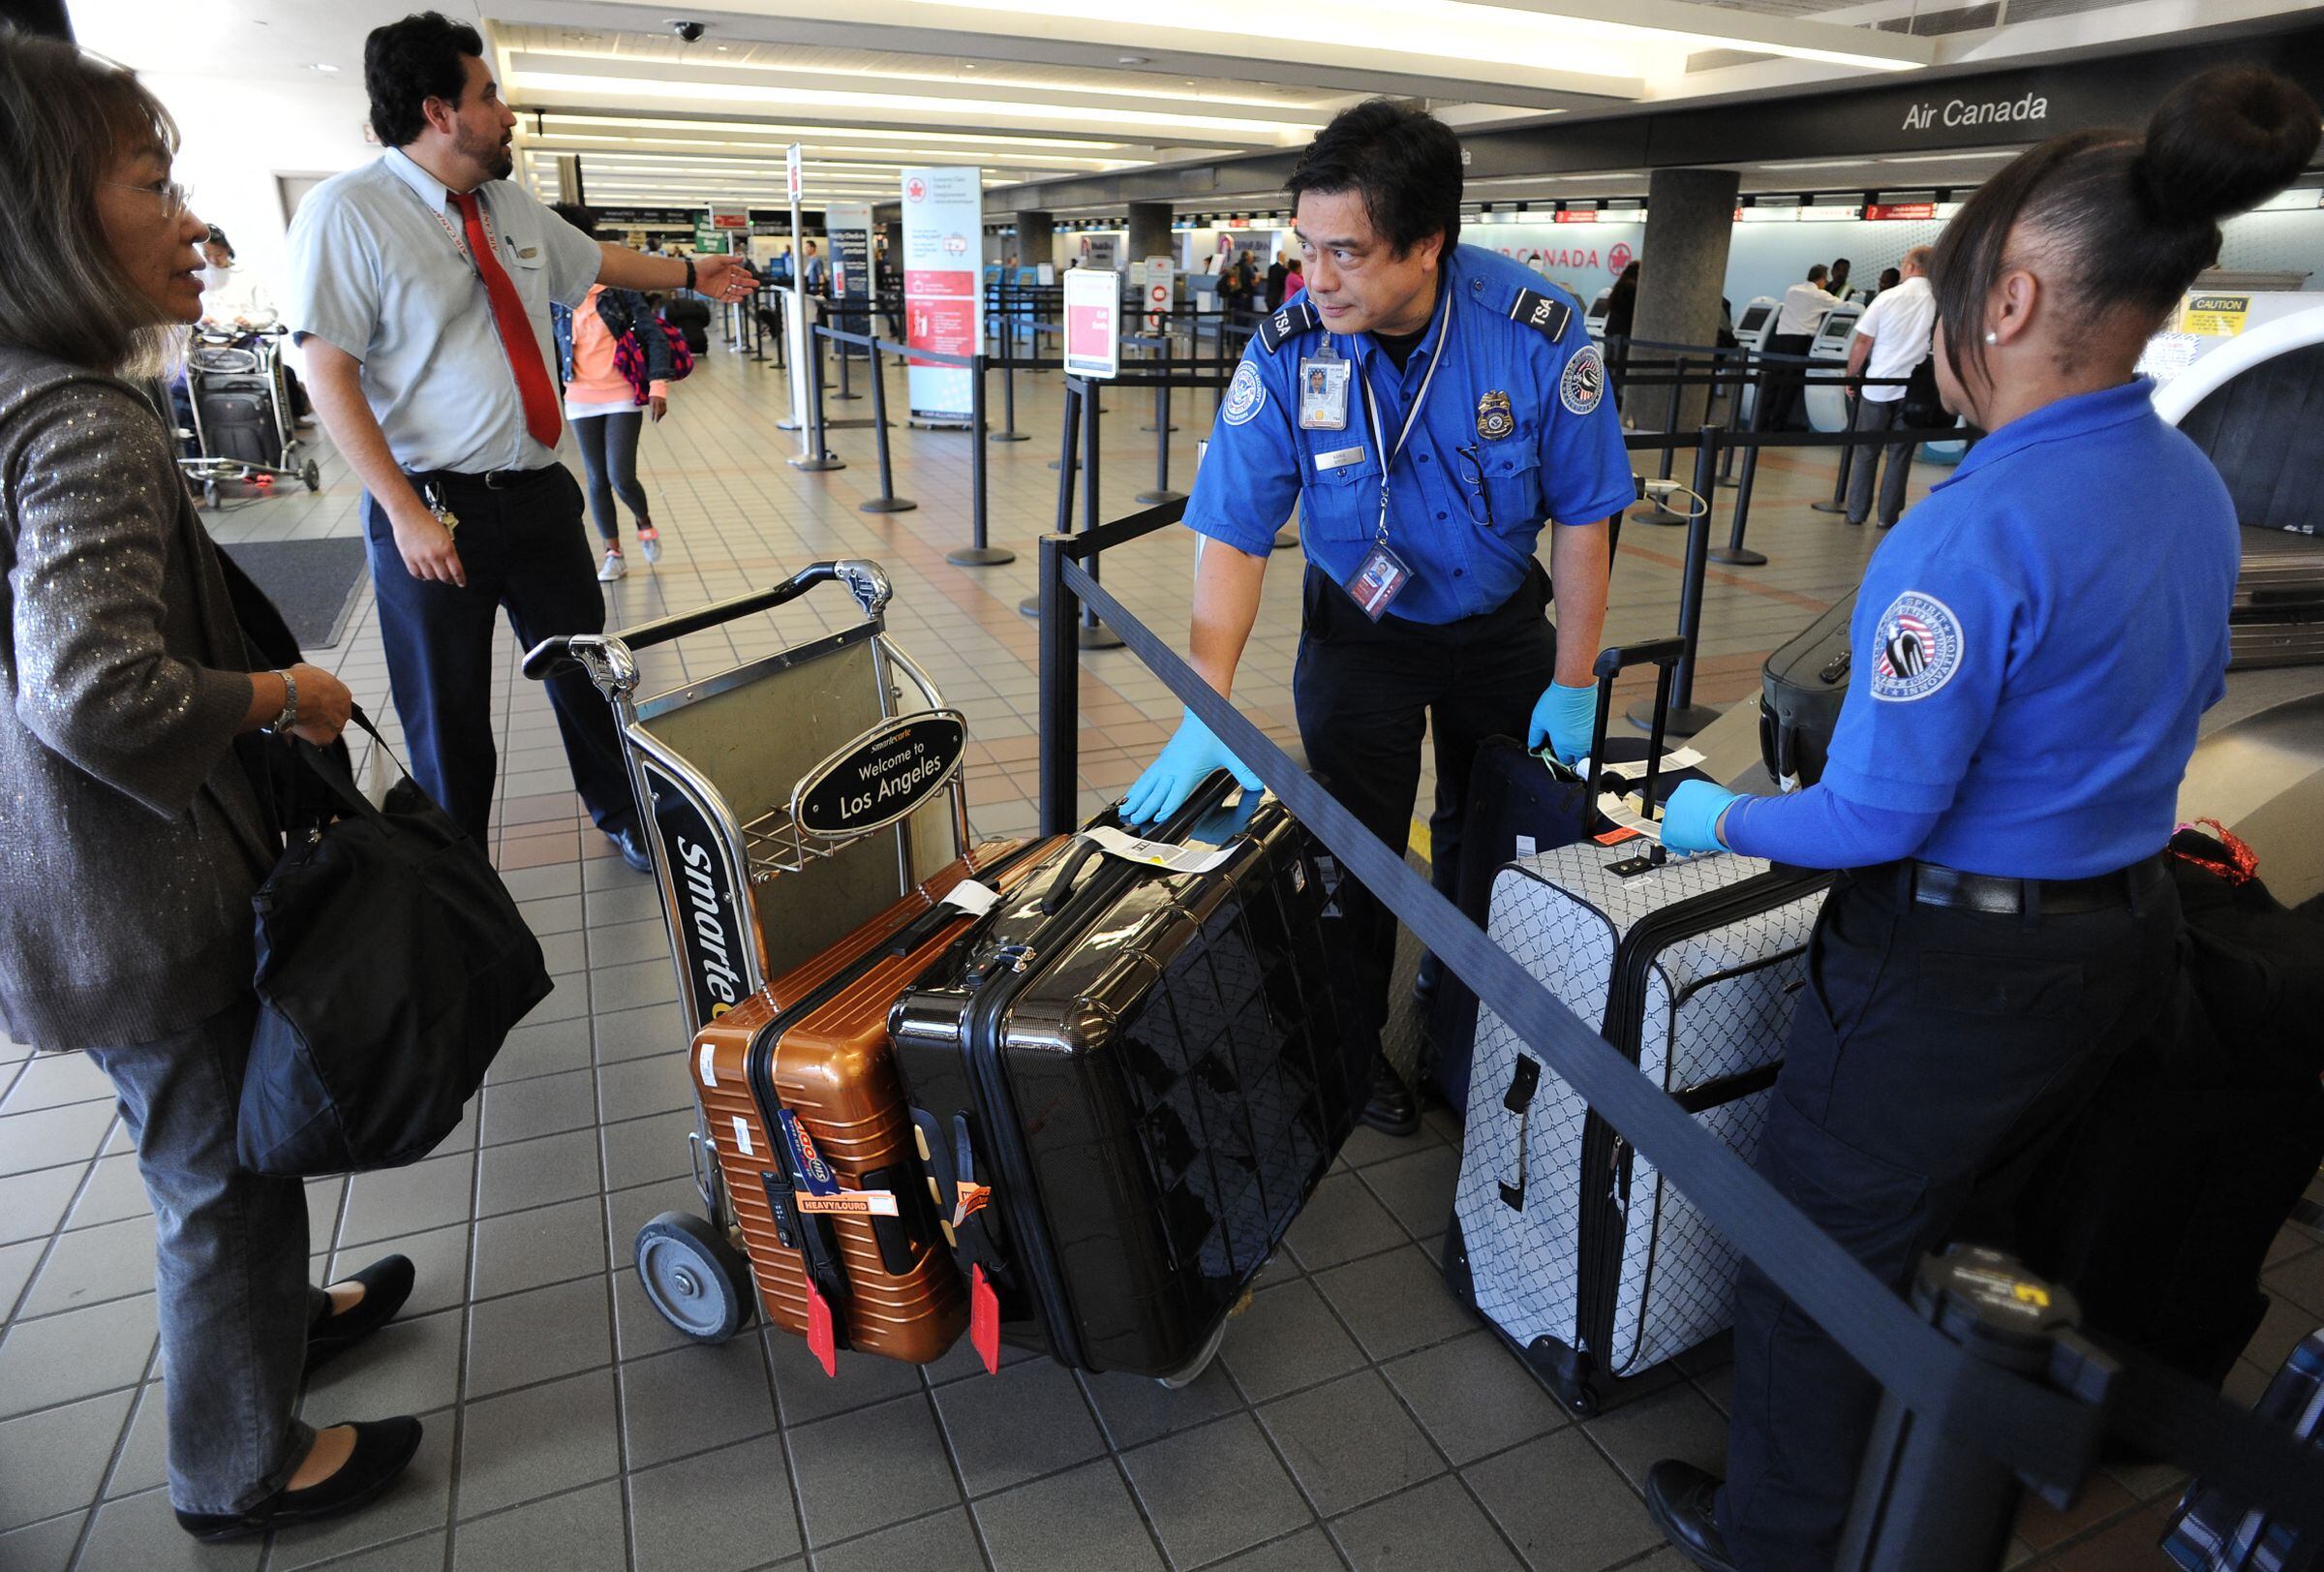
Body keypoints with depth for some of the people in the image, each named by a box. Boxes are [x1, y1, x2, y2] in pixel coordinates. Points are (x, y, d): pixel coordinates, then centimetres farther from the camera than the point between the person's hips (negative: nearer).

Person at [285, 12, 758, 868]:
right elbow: (328, 375, -16)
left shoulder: (511, 206, 8)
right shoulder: (346, 211, -12)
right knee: (448, 719, 6)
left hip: (539, 495, 6)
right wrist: (405, 514, -21)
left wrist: (690, 274, 39)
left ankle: (625, 819, 36)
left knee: (588, 675, 15)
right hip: (434, 510, -5)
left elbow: (595, 259, 28)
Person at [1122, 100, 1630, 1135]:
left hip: (1500, 623, 2)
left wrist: (1574, 682, -10)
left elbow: (1582, 516, -13)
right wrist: (1209, 711, -32)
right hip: (1359, 628, -1)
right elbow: (1234, 535, -23)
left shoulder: (1537, 331, -24)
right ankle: (1351, 1041, 28)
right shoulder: (1288, 351, -24)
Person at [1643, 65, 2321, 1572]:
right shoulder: (2196, 487, 0)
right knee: (1961, 1246, 29)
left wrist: (1721, 820, -7)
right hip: (2128, 938, 9)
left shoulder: (1979, 530, -28)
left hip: (1955, 976, -9)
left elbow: (1876, 818, -24)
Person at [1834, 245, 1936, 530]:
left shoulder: (1888, 297, -4)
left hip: (1878, 386, -1)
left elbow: (1862, 341, -3)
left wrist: (1852, 376, 7)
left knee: (1866, 452, 9)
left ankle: (1856, 513, 10)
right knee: (1899, 454, 7)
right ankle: (1888, 515, 8)